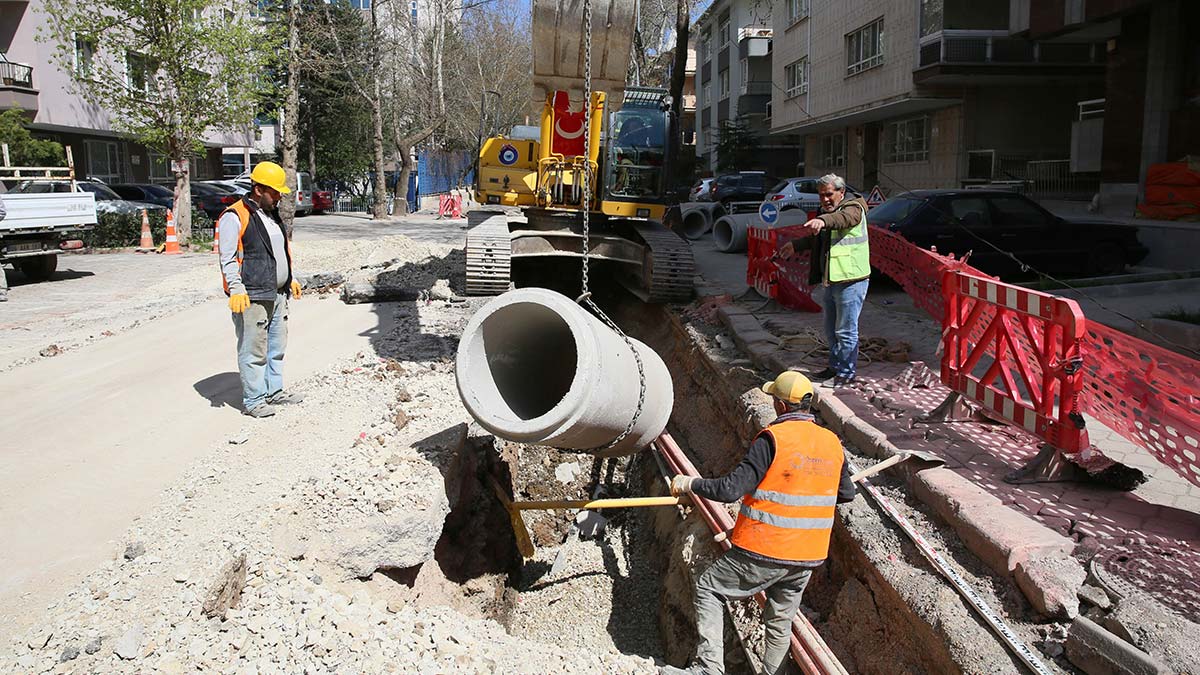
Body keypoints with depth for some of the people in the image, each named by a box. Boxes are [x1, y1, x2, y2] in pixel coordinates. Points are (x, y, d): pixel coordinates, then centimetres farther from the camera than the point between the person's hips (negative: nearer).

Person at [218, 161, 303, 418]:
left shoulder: (271, 214, 17)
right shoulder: (234, 217, -10)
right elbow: (228, 258, -15)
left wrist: (291, 279, 25)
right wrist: (236, 290, -22)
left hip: (277, 294, 9)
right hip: (252, 297, -9)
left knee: (277, 346, 15)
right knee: (254, 350, -4)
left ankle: (273, 391, 27)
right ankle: (253, 400, 4)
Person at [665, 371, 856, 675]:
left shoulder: (773, 438, -16)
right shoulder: (833, 443, 4)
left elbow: (731, 488, -20)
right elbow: (846, 494, 17)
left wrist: (690, 484, -7)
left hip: (764, 552, -6)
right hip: (807, 558, 6)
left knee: (708, 588, 9)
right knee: (780, 621, 20)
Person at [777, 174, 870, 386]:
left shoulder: (853, 208, -10)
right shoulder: (828, 214, 18)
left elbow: (843, 218, -36)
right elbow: (817, 241, 35)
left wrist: (823, 221, -55)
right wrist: (795, 245, 28)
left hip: (850, 281, -10)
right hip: (831, 281, 10)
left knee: (846, 331, -4)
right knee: (831, 330, 18)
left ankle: (846, 374, 6)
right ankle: (835, 367, 31)